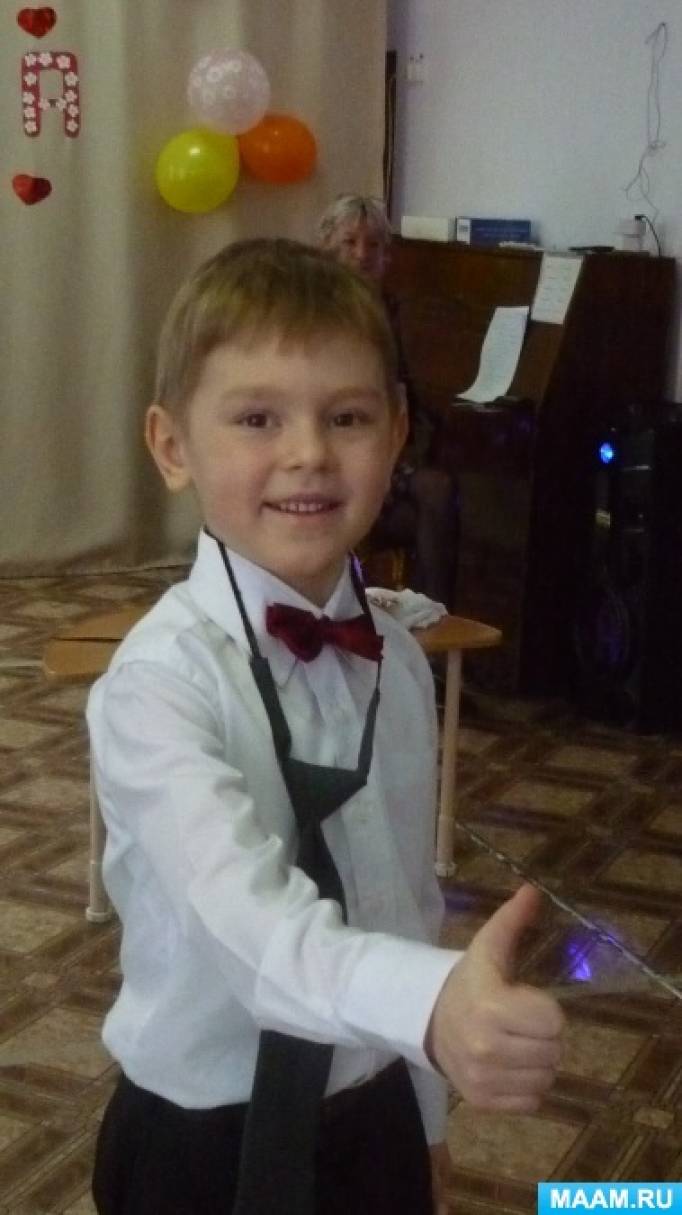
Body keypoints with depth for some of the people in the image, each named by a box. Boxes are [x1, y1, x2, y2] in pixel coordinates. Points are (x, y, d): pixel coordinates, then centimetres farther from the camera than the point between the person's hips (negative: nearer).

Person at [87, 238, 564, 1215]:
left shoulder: (398, 663, -4)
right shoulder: (162, 681, -22)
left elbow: (408, 896, 6)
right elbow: (248, 916, -37)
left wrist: (427, 1115, 13)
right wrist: (433, 1003, -54)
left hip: (373, 1120, 5)